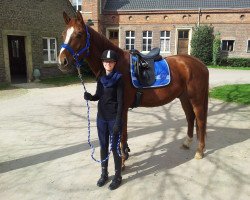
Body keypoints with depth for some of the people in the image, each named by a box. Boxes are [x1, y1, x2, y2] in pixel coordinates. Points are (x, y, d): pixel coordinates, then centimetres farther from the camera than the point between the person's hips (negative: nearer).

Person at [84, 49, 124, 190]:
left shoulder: (119, 79, -12)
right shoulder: (101, 78, 5)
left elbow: (120, 102, -15)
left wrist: (118, 122, -19)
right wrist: (90, 97, -10)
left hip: (113, 118, -6)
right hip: (101, 117, 6)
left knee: (115, 147, 4)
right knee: (103, 146, 15)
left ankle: (118, 176, 21)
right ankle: (104, 174, 32)